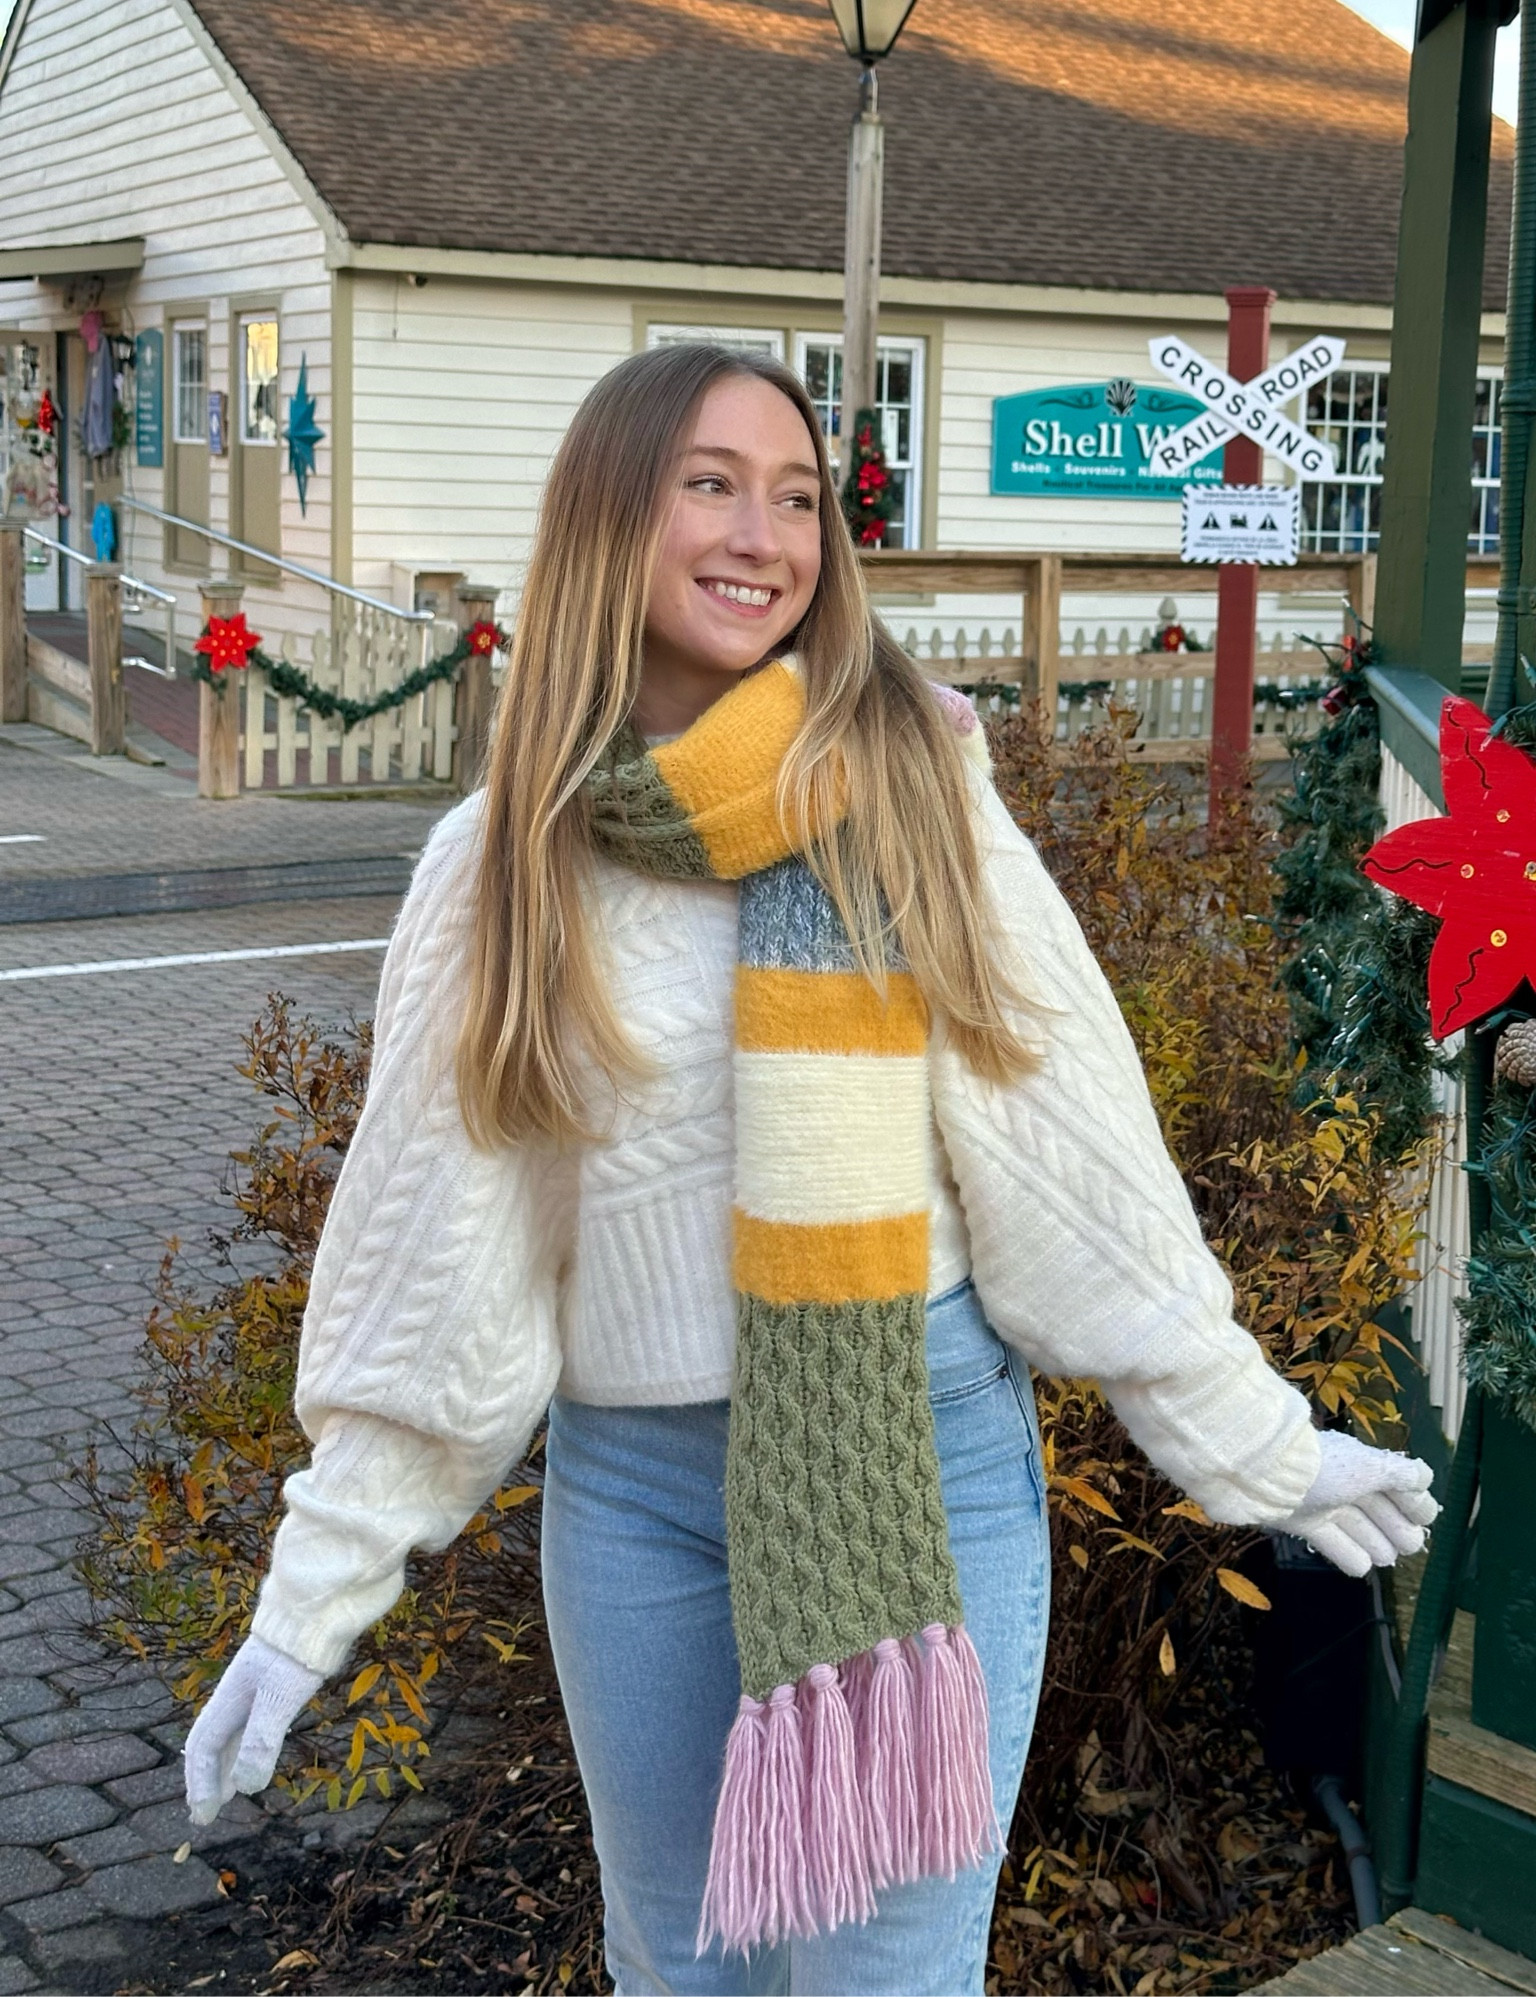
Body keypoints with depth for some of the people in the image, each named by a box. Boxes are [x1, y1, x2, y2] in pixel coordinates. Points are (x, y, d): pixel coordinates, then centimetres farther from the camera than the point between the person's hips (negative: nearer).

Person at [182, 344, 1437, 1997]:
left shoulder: (911, 792, -8)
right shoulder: (503, 863, -2)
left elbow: (1074, 1162, -4)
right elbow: (430, 1250, 1)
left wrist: (1257, 1446, 0)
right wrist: (314, 1599, 1)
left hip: (919, 1445, -2)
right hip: (631, 1478, 3)